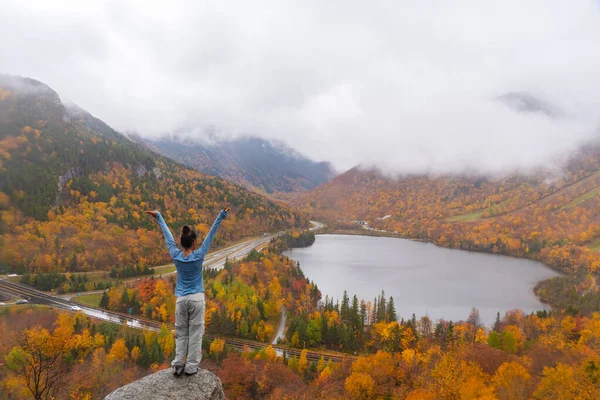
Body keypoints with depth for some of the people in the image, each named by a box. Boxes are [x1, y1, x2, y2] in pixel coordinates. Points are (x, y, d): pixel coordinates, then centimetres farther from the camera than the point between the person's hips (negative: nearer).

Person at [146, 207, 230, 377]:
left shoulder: (176, 255, -5)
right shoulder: (198, 256, -11)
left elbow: (167, 235, 4)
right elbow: (211, 234, -11)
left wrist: (158, 217, 15)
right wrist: (221, 216, -10)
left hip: (181, 299, 3)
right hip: (197, 299, -2)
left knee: (181, 333, 13)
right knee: (195, 333, 5)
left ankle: (178, 365, 11)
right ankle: (191, 367, 8)